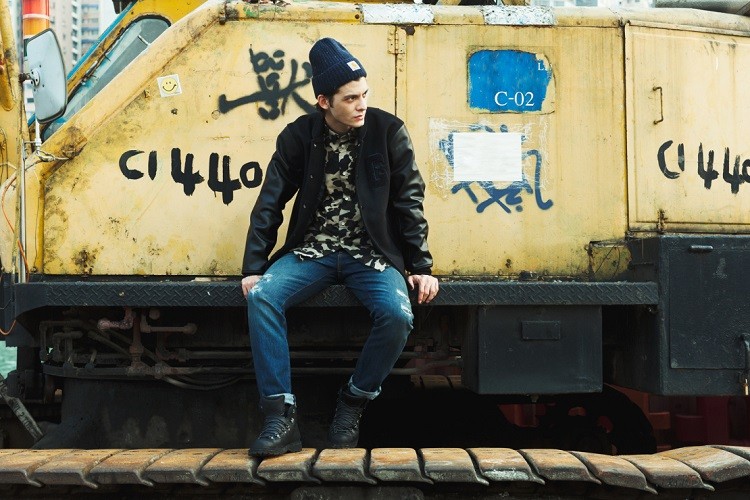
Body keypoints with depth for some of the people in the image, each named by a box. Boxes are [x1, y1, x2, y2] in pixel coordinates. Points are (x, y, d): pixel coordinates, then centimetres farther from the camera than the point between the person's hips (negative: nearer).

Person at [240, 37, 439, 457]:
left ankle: (353, 405, -5)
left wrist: (421, 267, -4)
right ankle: (281, 417, -23)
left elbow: (409, 202, 1)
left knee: (398, 314, -30)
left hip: (371, 255, -1)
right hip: (312, 253, 1)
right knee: (262, 296, -27)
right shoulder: (299, 136, 1)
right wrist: (253, 267, -8)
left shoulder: (388, 131, -2)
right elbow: (270, 203, 1)